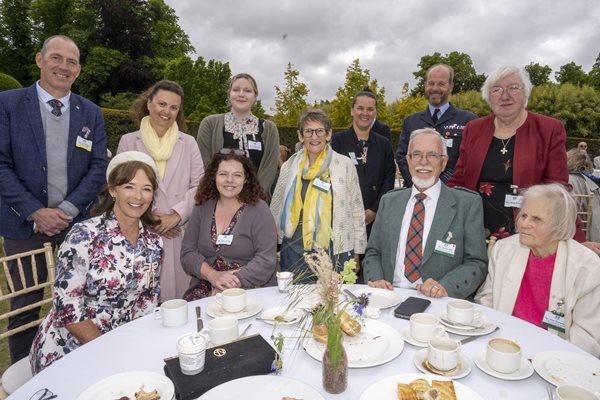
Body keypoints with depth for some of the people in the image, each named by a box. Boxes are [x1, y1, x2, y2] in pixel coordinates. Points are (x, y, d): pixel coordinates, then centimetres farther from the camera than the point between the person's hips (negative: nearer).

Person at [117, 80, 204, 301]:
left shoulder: (188, 143, 7)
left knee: (178, 288, 3)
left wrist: (176, 215, -10)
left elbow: (199, 186, 1)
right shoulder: (128, 141, 6)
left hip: (180, 233, 1)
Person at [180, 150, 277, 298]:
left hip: (249, 289, -3)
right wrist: (212, 275, -12)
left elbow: (266, 260, -9)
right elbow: (187, 253, 5)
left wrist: (233, 283, -18)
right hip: (205, 288, 3)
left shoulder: (259, 209, -4)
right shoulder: (202, 208, 8)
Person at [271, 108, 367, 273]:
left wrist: (356, 253, 2)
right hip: (294, 251, 2)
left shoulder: (344, 164, 0)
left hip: (335, 250, -1)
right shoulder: (289, 166, 6)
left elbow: (356, 210, 3)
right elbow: (276, 209, 14)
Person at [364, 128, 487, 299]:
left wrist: (445, 286, -17)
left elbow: (477, 263, -1)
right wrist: (375, 279, -7)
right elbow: (373, 253, 12)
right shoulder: (389, 201, 12)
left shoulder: (468, 204, 2)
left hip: (438, 304, -1)